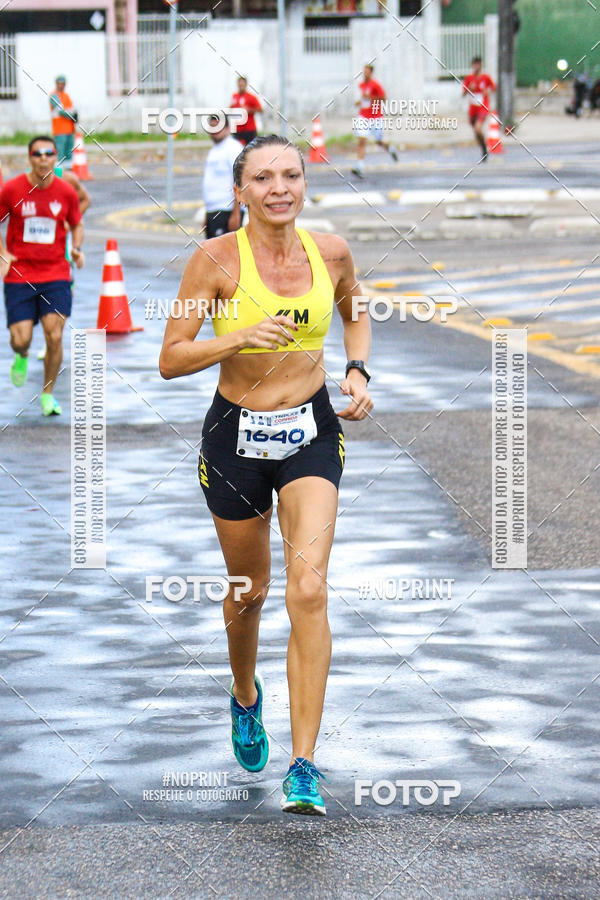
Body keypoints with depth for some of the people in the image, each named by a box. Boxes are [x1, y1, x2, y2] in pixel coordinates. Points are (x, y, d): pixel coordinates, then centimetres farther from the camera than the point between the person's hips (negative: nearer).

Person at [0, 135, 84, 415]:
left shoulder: (66, 192, 0)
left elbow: (77, 225, 16)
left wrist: (77, 249, -3)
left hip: (56, 275, 1)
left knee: (54, 336, -10)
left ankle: (48, 395, 9)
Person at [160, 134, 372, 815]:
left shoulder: (330, 252, -2)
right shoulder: (217, 259, -11)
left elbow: (354, 313, 20)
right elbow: (170, 359, -10)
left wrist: (357, 372, 3)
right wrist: (242, 337, -24)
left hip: (312, 433, 1)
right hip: (236, 434, -1)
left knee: (308, 589, -16)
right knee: (248, 591, 15)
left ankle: (303, 768, -15)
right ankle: (245, 696, 49)